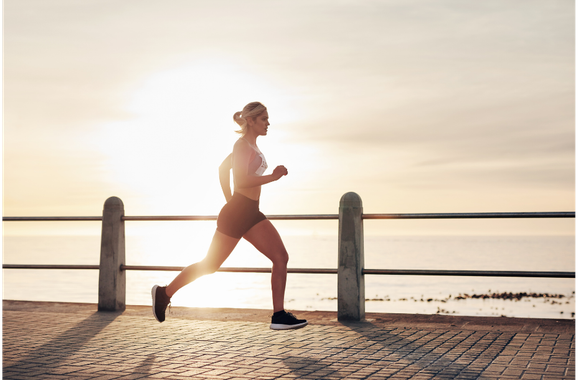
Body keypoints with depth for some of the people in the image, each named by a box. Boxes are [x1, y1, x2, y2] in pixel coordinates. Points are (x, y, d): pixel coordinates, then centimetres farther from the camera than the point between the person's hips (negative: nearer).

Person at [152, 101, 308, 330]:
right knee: (210, 264, 3)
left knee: (281, 257, -7)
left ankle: (279, 316, -6)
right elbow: (240, 181, -24)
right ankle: (164, 292, 22)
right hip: (235, 214, -9)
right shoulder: (243, 145, -12)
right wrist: (272, 177, -23)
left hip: (251, 214, 9)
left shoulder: (251, 145, 16)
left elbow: (223, 168, 28)